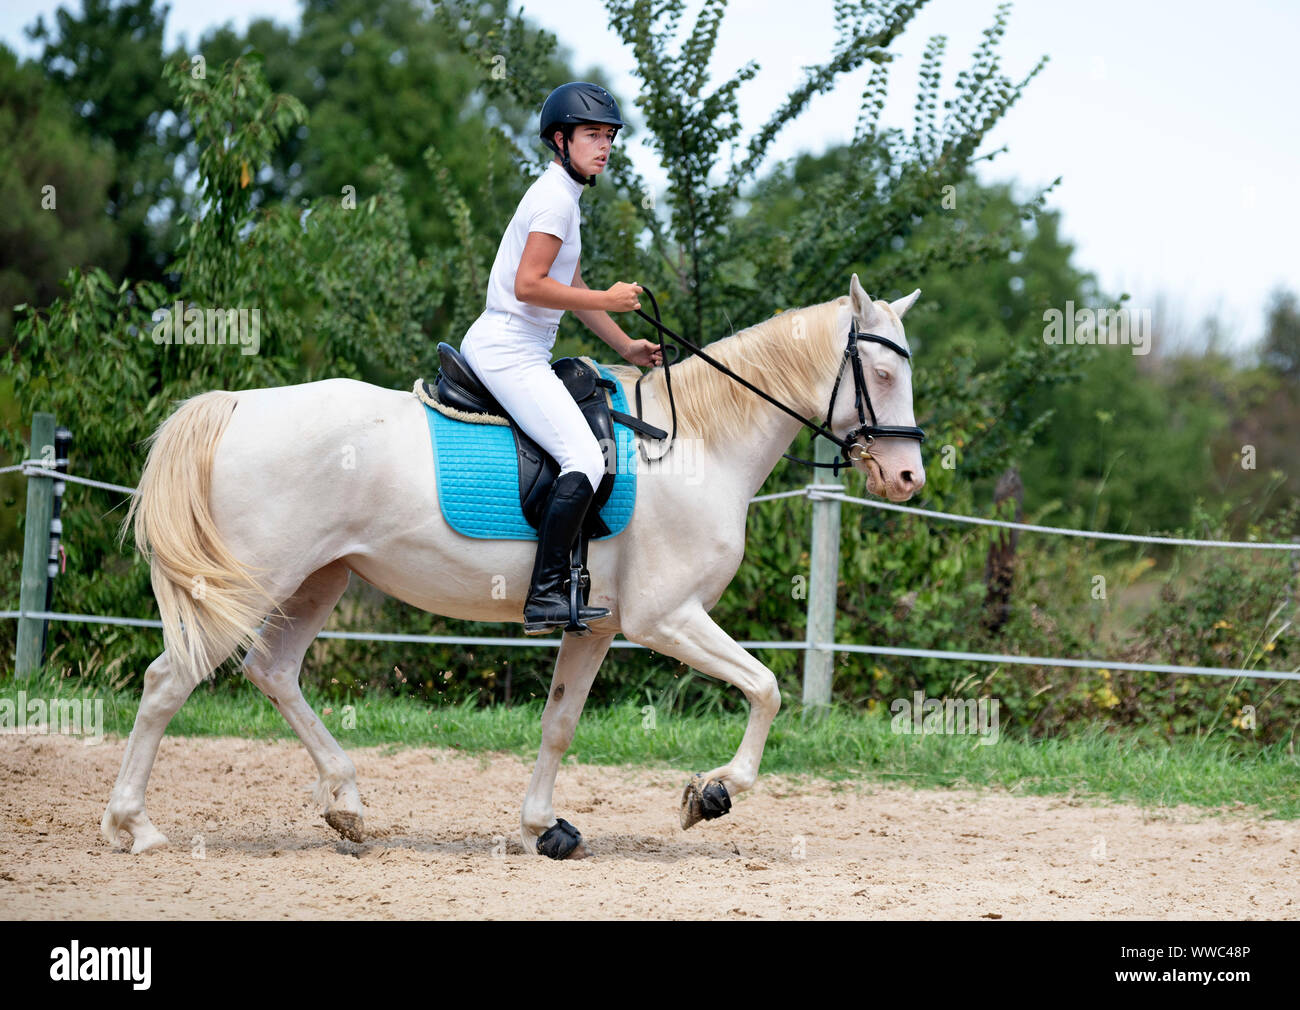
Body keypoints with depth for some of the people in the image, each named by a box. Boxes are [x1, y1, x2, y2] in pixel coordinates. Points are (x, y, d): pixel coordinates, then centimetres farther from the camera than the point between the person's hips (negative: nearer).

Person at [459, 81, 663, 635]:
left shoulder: (563, 195, 19)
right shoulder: (555, 196, -13)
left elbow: (572, 287, 25)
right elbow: (529, 285, -21)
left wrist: (625, 346, 19)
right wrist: (607, 300, -14)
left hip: (494, 346, 11)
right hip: (511, 353, -11)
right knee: (585, 459, -20)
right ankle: (545, 595, -25)